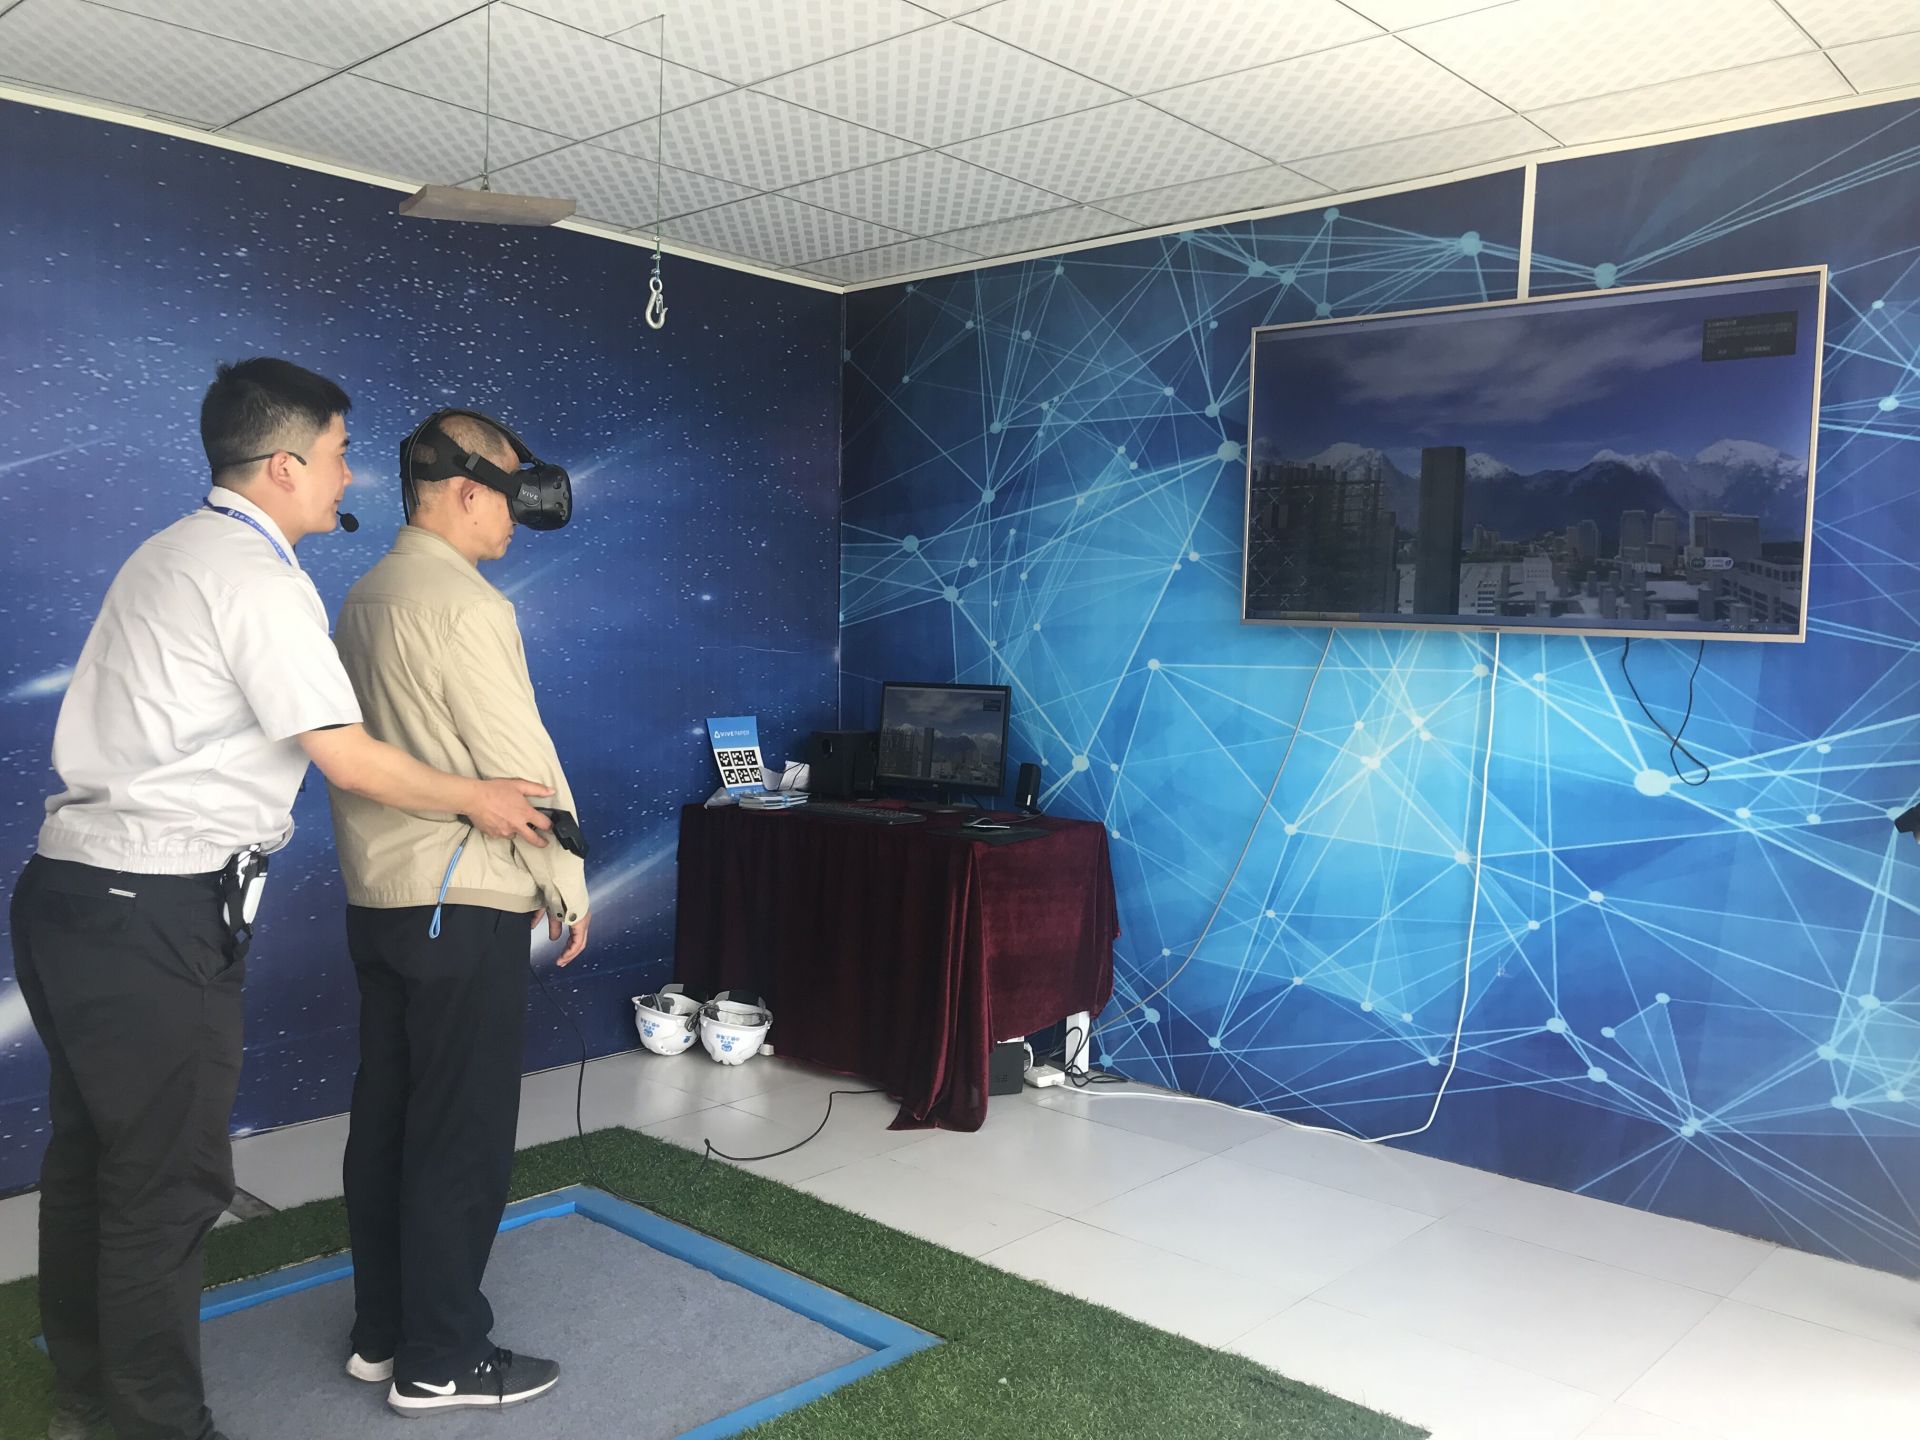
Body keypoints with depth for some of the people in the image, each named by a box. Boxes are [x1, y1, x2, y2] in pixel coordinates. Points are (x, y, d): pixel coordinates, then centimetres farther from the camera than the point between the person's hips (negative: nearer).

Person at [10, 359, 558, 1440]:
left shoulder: (173, 552, 16)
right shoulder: (257, 576, -14)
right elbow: (351, 761, -16)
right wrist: (480, 800, -2)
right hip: (157, 916, -10)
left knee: (89, 1158, 19)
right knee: (168, 1187, 1)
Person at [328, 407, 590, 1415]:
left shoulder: (363, 599, 11)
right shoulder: (466, 605, -16)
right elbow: (520, 759, -17)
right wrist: (567, 881, -6)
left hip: (377, 897, 9)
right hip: (464, 905, -9)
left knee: (387, 1116, 16)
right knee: (462, 1134, 1)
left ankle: (381, 1331, 28)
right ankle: (441, 1361, 12)